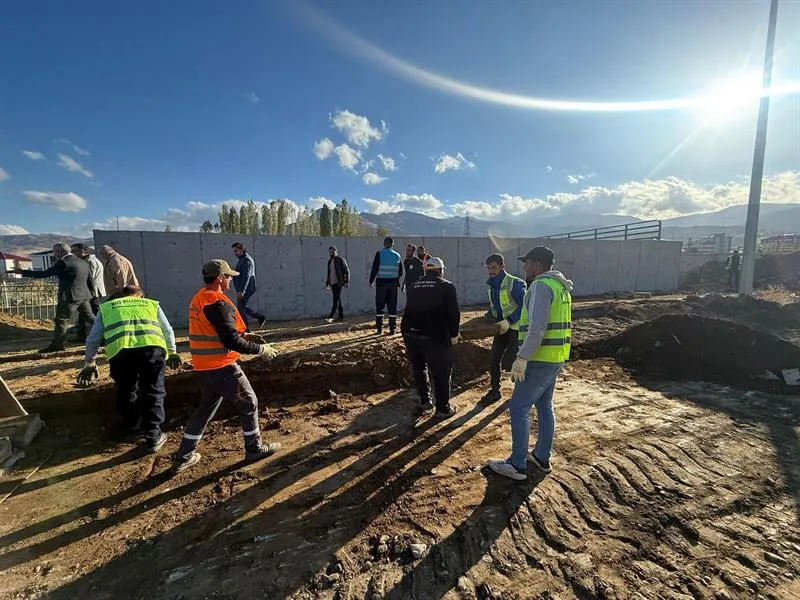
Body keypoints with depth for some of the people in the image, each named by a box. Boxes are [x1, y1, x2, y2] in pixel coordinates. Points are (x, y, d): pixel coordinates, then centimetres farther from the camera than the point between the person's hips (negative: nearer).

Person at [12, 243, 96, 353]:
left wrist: (23, 272, -4)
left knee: (61, 321, 2)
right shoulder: (83, 262, 12)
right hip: (84, 296, 7)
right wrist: (91, 296, 25)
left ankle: (56, 345, 9)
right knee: (89, 318, 13)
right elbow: (90, 281, 17)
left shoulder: (63, 263, -12)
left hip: (70, 297, -7)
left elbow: (45, 274, -12)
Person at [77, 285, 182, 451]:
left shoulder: (106, 307, 31)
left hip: (120, 351, 1)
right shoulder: (152, 304, 30)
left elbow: (93, 339, 29)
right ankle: (153, 436, 12)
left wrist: (89, 362, 40)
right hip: (153, 347, 0)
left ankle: (132, 427, 39)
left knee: (127, 391, 24)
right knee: (153, 392, 13)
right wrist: (172, 352, 46)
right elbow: (168, 331, 34)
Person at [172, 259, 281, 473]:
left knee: (205, 408, 22)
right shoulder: (218, 303, -21)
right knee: (248, 403, 8)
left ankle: (183, 457, 29)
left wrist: (244, 335, 13)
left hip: (204, 366, 9)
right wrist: (261, 349, -14)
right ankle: (254, 448, 21)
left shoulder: (199, 299, 10)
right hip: (221, 367, -9)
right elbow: (232, 342, -24)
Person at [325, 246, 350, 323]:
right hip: (332, 283, 7)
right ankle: (341, 316, 14)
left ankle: (331, 317, -18)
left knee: (336, 300, -11)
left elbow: (347, 271, -5)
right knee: (338, 300, 10)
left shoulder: (341, 260, -4)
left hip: (338, 283, -7)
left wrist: (347, 281, -11)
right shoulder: (329, 261, 16)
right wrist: (327, 283, 19)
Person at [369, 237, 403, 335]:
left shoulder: (379, 254, -5)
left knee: (380, 306, 5)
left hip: (381, 283, -2)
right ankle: (392, 328, 8)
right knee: (392, 306, 7)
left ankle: (379, 328, 7)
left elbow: (374, 269, -8)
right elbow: (400, 272, 9)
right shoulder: (397, 255, 6)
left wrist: (371, 281, 2)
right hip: (393, 283, 3)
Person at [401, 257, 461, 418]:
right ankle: (443, 408, 22)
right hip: (434, 337, -5)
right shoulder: (447, 286, -2)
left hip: (410, 335, 5)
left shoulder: (413, 286, 13)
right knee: (441, 372, 11)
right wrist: (453, 334, 6)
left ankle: (425, 401, 35)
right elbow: (454, 313, -7)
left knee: (418, 368, 25)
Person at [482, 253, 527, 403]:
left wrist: (508, 321, -24)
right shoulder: (490, 284, 4)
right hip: (501, 327, 7)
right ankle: (494, 390, 22)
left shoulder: (514, 283, -19)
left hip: (516, 327, -7)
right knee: (493, 361, 6)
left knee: (509, 362, -4)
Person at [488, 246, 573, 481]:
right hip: (555, 358, 10)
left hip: (540, 359, -10)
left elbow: (538, 327, -26)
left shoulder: (541, 285, -17)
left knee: (518, 408, -2)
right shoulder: (559, 286, 15)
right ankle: (542, 457, 29)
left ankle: (517, 465, 6)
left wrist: (522, 357, -25)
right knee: (544, 406, 18)